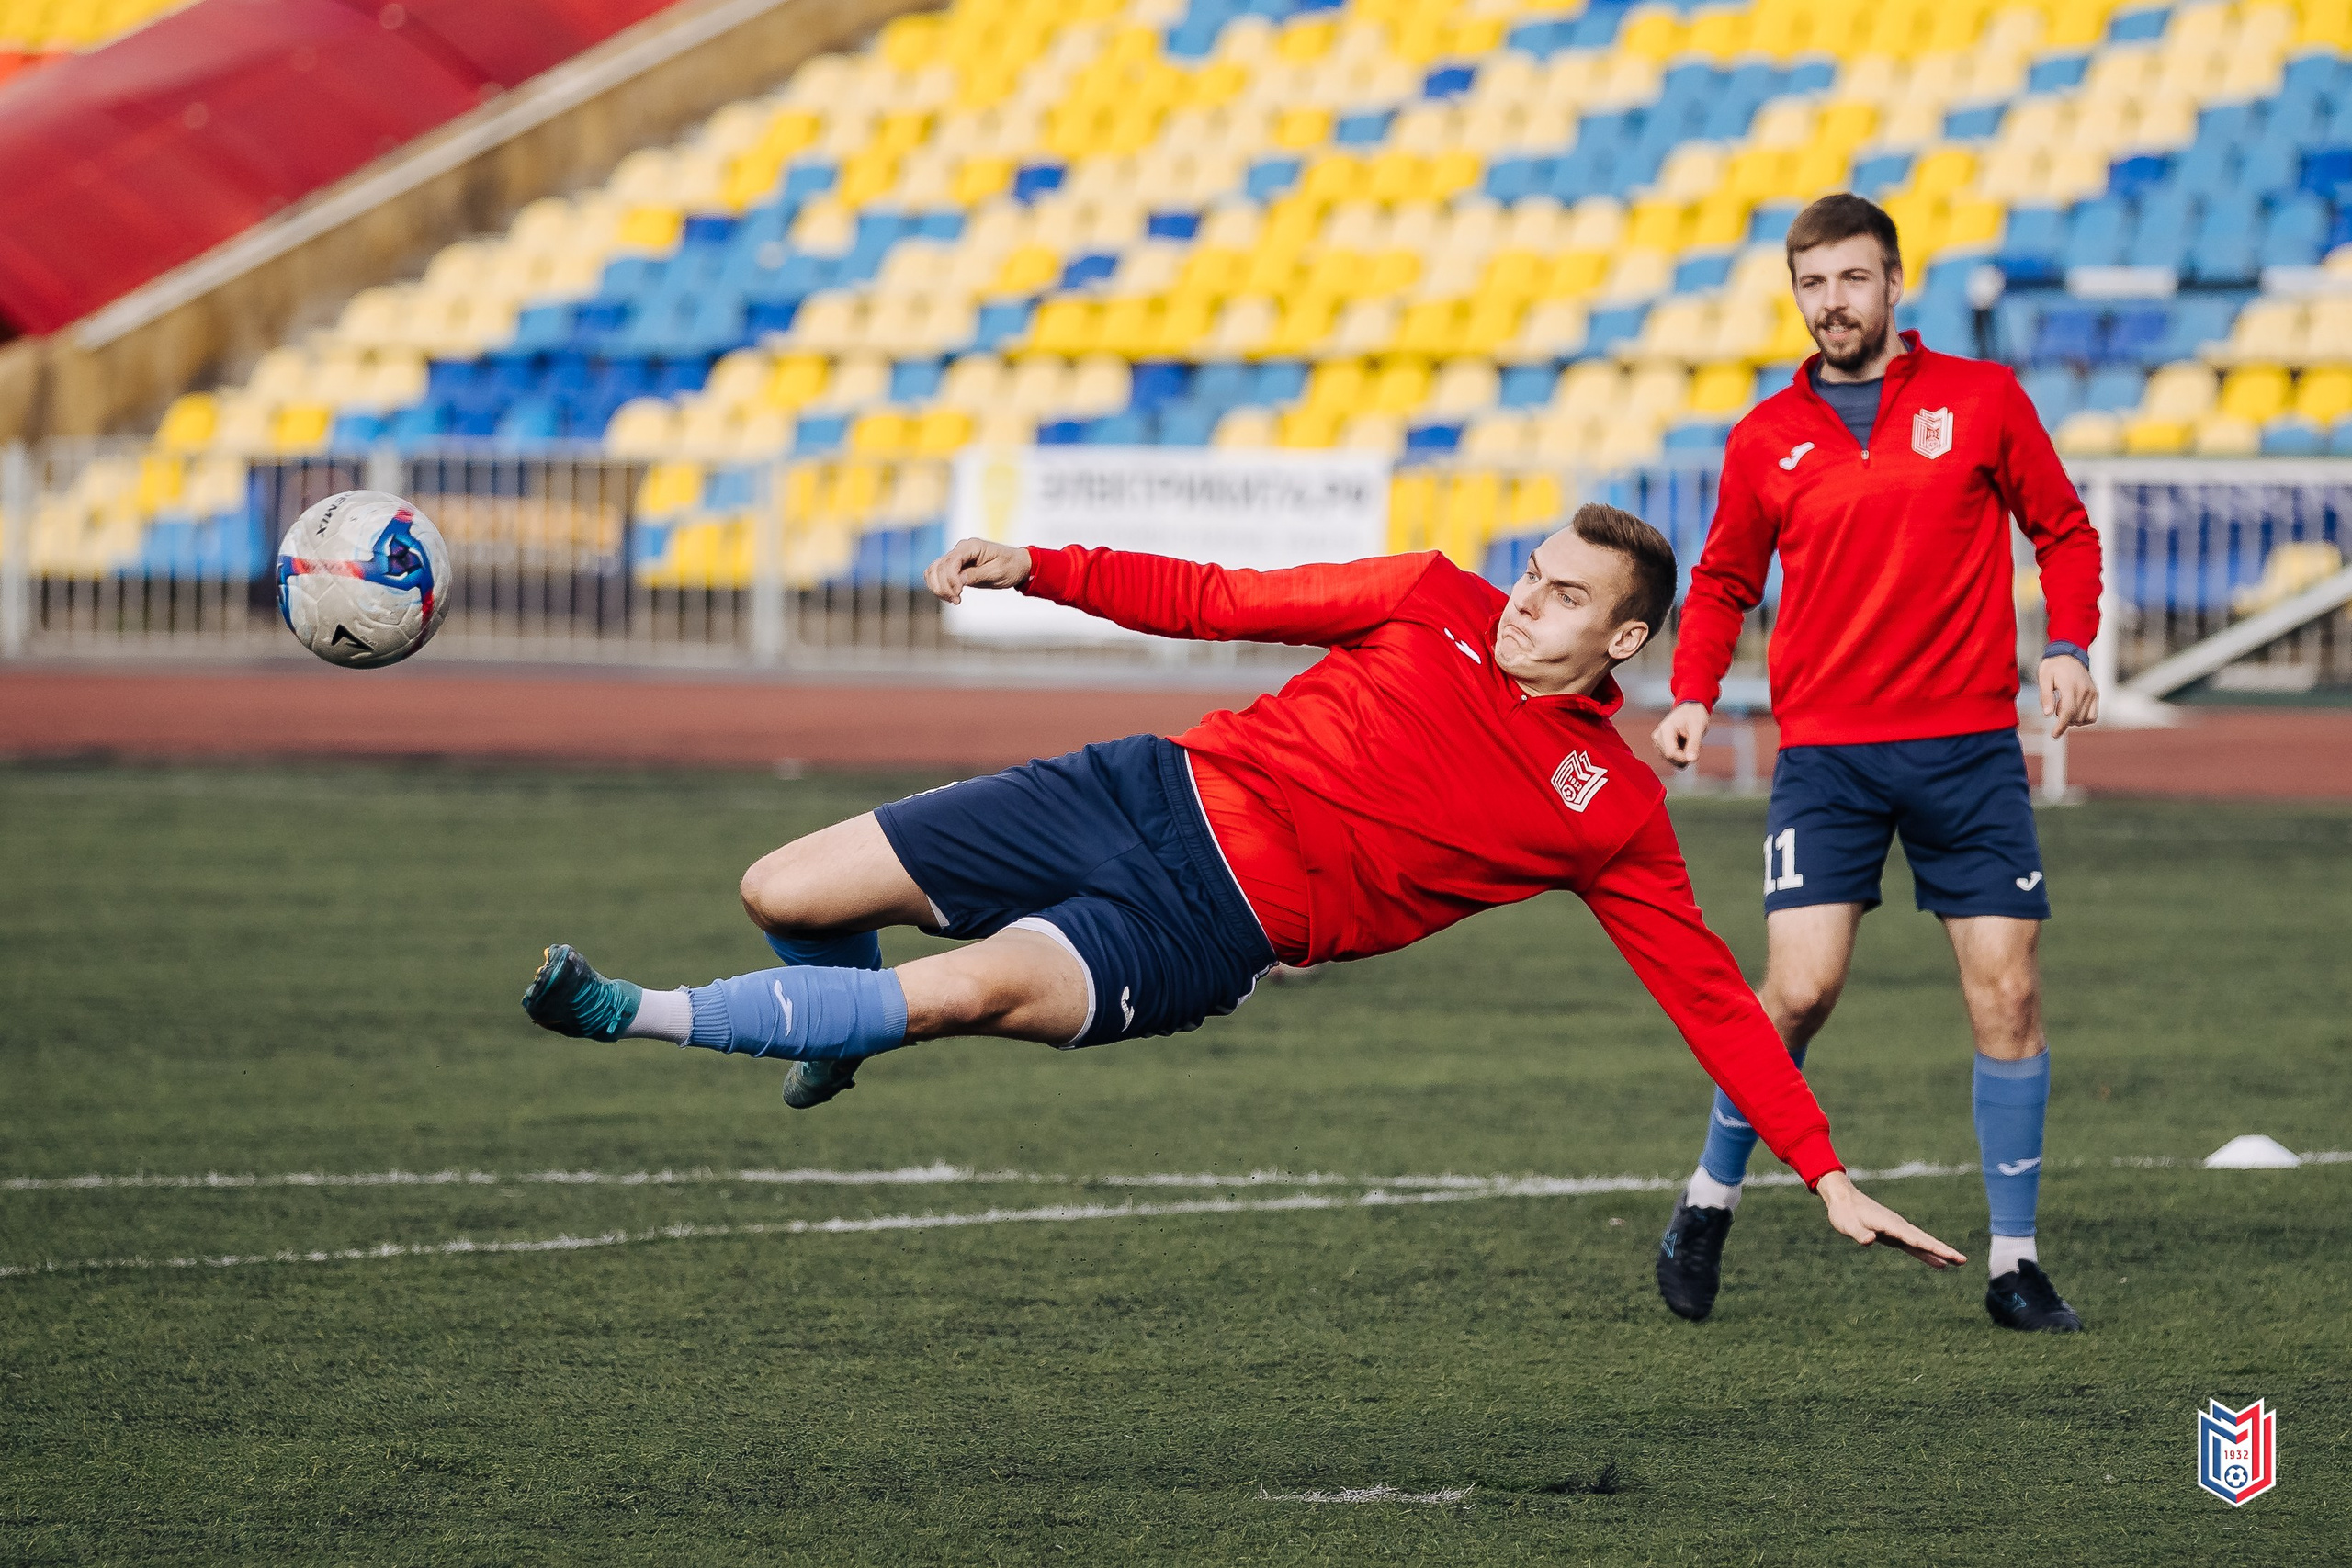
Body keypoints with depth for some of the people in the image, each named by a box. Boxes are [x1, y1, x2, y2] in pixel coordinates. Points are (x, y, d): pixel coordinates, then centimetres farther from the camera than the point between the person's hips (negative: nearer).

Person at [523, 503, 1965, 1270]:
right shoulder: (1439, 605, 7)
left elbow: (1711, 996, 2)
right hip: (1162, 793, 4)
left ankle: (654, 1017, -21)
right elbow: (1213, 601, 11)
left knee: (979, 988, -33)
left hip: (1211, 931, -3)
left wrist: (1826, 1172, -4)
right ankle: (841, 1035, 33)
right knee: (783, 895, -3)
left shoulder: (1615, 813, 0)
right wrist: (1040, 569, 0)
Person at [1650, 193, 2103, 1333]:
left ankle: (2015, 1263, 6)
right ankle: (1711, 1198, 10)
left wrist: (2067, 648, -5)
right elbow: (1722, 583, 17)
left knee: (2006, 995, -4)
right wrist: (1692, 695, 2)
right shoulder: (1765, 440, 7)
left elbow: (2063, 531, 11)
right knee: (1799, 989, -13)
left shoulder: (1983, 400, 4)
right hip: (1825, 755, 0)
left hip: (1968, 746, 0)